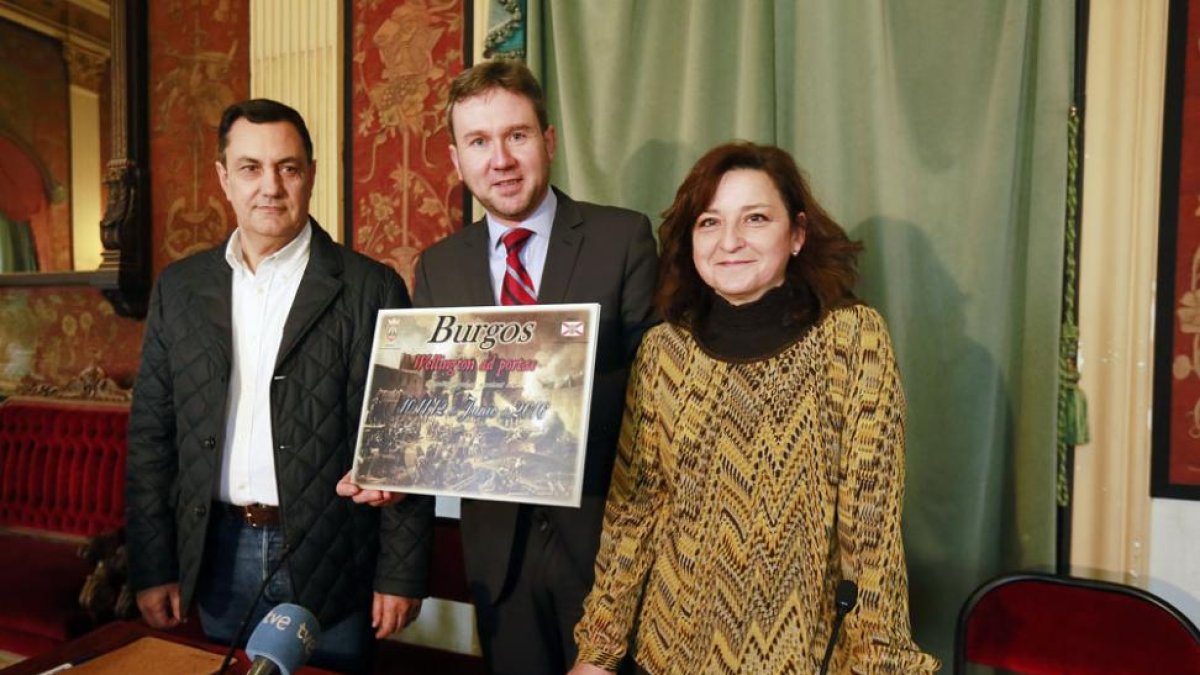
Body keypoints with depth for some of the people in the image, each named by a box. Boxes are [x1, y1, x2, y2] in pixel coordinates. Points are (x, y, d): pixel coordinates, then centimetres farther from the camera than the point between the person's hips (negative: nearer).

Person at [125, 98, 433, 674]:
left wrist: (401, 575, -9)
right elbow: (151, 435, 6)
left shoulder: (371, 288, -8)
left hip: (330, 563, -3)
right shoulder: (179, 287, 4)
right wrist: (152, 568, 4)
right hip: (217, 559, 4)